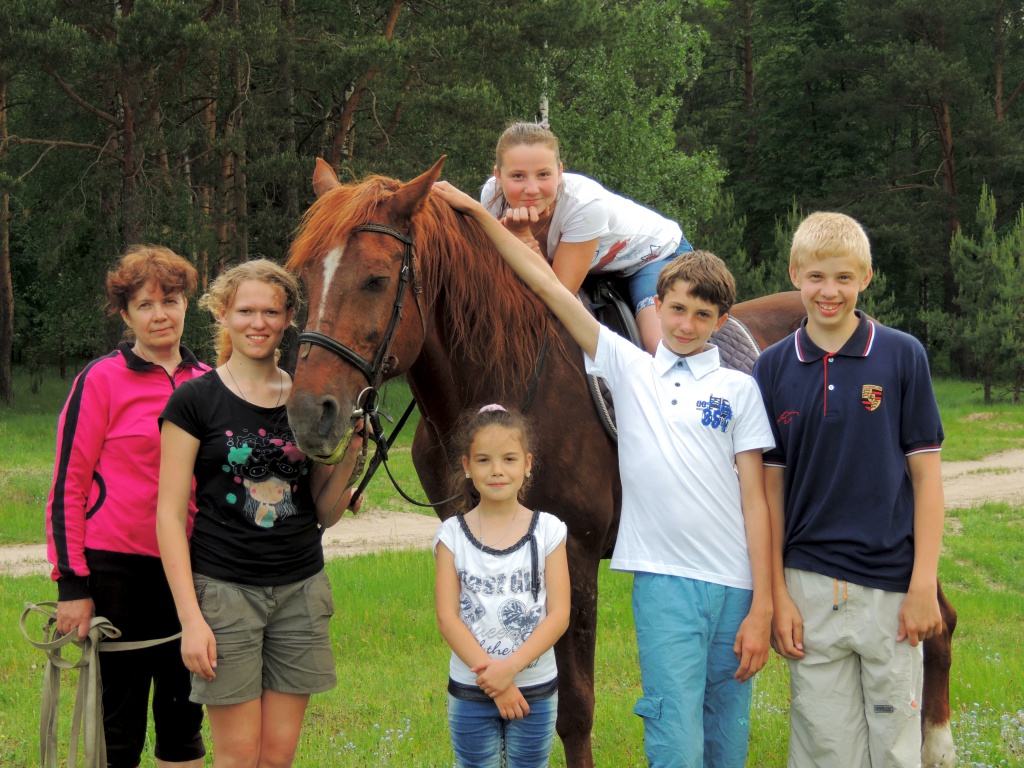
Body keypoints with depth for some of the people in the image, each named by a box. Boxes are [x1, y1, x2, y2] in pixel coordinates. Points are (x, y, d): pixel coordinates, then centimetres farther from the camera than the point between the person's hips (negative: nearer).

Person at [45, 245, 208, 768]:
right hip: (117, 567, -5)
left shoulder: (207, 383, 8)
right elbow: (67, 485, -7)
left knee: (183, 718, 12)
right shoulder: (101, 381, -6)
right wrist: (71, 584, -11)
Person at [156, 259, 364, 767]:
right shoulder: (195, 400, -4)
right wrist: (190, 618, -13)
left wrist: (348, 458, -8)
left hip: (301, 590, 4)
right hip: (224, 589, -4)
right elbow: (169, 515, -7)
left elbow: (325, 514, 12)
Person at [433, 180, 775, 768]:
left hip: (735, 587, 1)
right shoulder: (629, 368, 8)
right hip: (665, 581, -1)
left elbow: (755, 501, 2)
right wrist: (476, 212, 6)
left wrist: (762, 609, -4)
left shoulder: (740, 389, 6)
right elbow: (546, 283, 7)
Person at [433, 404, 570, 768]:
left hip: (535, 690, 0)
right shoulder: (453, 534, -3)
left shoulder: (547, 531, -3)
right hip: (470, 692, 0)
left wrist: (510, 667, -20)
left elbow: (559, 615, -8)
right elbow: (447, 618, -8)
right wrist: (491, 678, -17)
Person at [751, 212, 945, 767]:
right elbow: (771, 484, 5)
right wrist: (776, 594, 0)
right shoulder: (774, 367, 3)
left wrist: (924, 586, -7)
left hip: (890, 585, -1)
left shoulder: (902, 356, -2)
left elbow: (926, 475, -1)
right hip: (809, 590, 1)